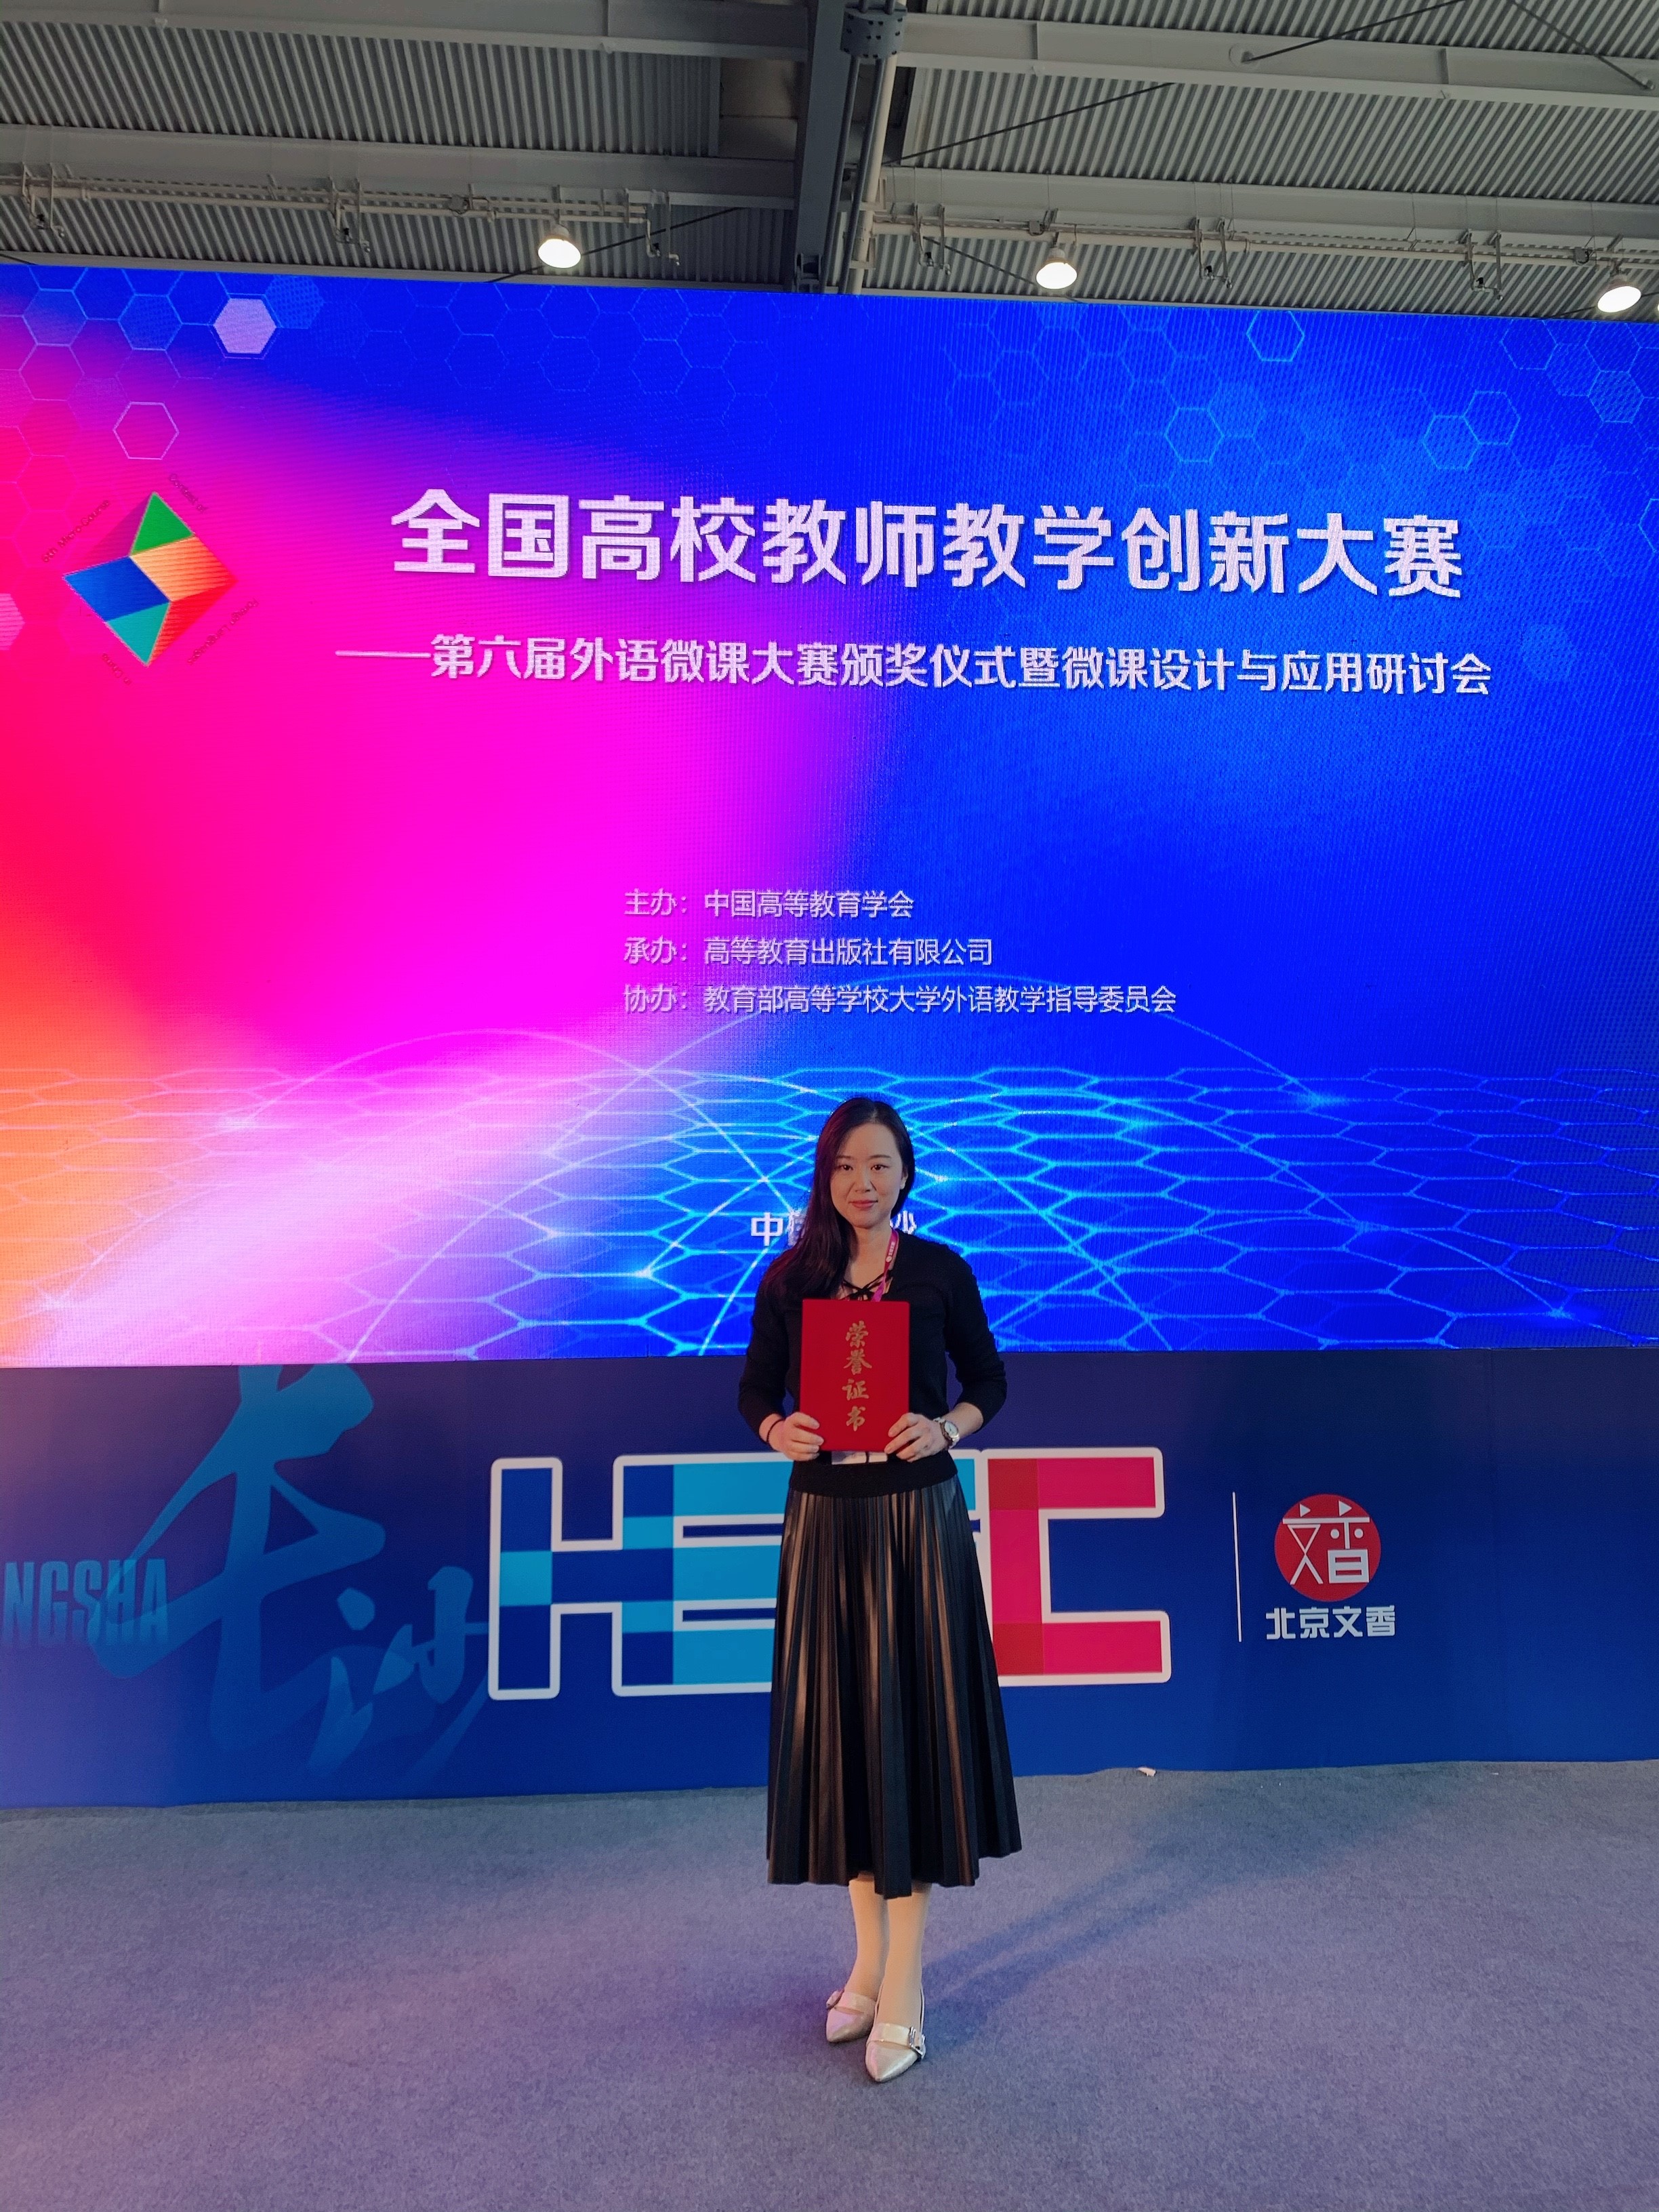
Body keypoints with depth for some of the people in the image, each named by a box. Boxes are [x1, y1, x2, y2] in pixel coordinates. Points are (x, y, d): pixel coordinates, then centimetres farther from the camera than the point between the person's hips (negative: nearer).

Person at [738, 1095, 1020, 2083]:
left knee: (913, 1730, 2)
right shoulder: (790, 1279, 1)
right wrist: (777, 1431, -14)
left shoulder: (941, 1271, -2)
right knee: (840, 1728, 10)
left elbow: (989, 1380, 5)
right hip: (826, 1520, 2)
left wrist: (946, 1428, -14)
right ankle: (870, 1955, 29)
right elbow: (756, 1387, 7)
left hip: (919, 1521, -2)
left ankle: (903, 1986, 15)